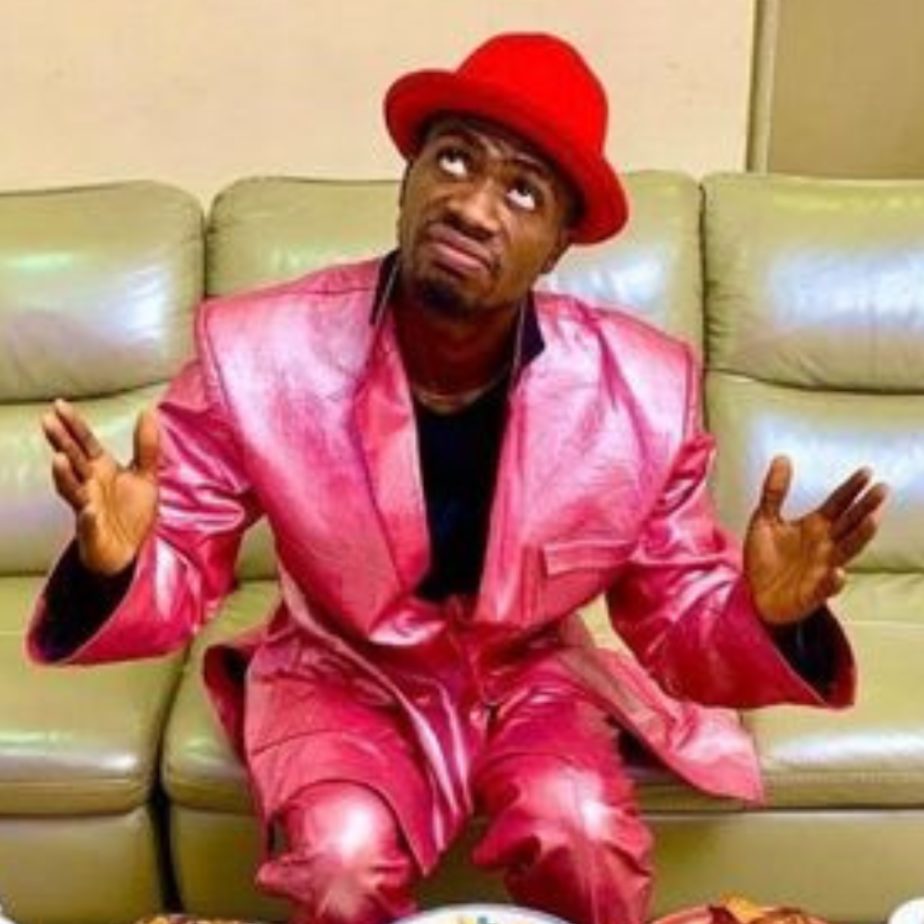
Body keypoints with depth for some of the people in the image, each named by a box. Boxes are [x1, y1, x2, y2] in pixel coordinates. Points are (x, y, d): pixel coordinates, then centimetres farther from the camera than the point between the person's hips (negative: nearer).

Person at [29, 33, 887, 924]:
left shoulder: (642, 388, -19)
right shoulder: (255, 351, -22)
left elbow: (681, 622, -7)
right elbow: (174, 583, -13)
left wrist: (766, 616, -30)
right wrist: (113, 566, -36)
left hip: (532, 674, 1)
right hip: (343, 675, 0)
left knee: (587, 839, -26)